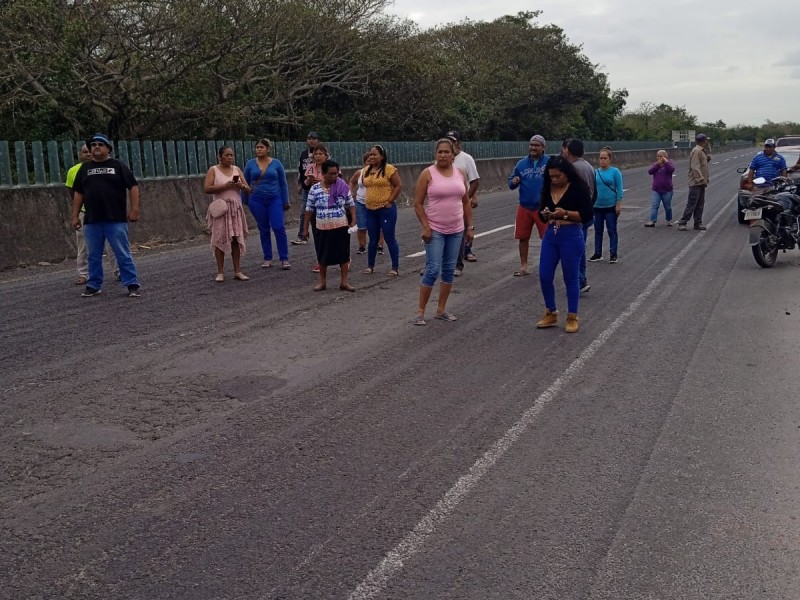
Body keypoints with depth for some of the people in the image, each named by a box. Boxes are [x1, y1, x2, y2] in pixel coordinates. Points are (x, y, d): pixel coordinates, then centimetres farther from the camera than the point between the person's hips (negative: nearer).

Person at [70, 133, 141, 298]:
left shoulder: (118, 165, 2)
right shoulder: (85, 168, 13)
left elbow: (133, 187, -1)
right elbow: (78, 193, 15)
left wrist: (134, 209, -9)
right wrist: (75, 215, 10)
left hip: (116, 219, -4)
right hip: (91, 221, 4)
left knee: (123, 254, -3)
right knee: (93, 256, 9)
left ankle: (132, 285, 0)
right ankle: (94, 285, 18)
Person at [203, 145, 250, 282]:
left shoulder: (237, 169, 11)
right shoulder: (213, 170, 0)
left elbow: (248, 190, 10)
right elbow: (206, 189, -11)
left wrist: (241, 186, -13)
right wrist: (224, 186, -19)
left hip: (236, 209, 3)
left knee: (236, 239, 3)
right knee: (220, 239, -3)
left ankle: (237, 271, 7)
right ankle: (220, 272, 2)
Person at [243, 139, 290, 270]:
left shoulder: (276, 163, 1)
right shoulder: (250, 164, 4)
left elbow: (283, 183, 4)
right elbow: (245, 184, 9)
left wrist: (286, 201, 1)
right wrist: (246, 201, 7)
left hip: (275, 199, -1)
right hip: (257, 201, 2)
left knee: (279, 228, -10)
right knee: (264, 230, 8)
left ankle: (284, 259, -5)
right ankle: (267, 259, 16)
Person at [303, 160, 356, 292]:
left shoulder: (343, 187, -3)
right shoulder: (314, 189, -4)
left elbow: (351, 205, 4)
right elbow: (309, 209, 2)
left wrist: (353, 220, -7)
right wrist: (305, 228, 3)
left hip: (341, 227, 0)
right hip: (322, 228, 0)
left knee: (344, 255, 3)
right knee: (323, 256, 9)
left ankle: (344, 282, 12)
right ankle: (322, 281, 22)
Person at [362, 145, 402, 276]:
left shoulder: (389, 169, -10)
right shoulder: (366, 170, 10)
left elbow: (398, 186, -11)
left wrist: (390, 201, -13)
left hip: (386, 209, -6)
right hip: (370, 210, 6)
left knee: (390, 239, 0)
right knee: (373, 239, 14)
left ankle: (395, 267, 8)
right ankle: (370, 266, 23)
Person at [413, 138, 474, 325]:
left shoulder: (461, 173, 6)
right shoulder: (428, 174, -7)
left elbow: (466, 202, 11)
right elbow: (418, 203, -7)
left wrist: (470, 227, 8)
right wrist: (425, 226, -14)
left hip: (456, 230, 5)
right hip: (435, 230, -4)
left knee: (449, 270, 8)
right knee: (433, 270, -9)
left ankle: (441, 309, 19)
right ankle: (420, 310, 2)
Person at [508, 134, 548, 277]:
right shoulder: (522, 164, 6)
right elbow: (511, 182, 10)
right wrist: (513, 182, -12)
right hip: (524, 207, 4)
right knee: (523, 237, 10)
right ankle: (524, 266, 23)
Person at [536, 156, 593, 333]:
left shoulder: (578, 188, -10)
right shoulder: (548, 188, 6)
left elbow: (587, 214, -12)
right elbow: (541, 213, 13)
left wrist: (566, 213, -22)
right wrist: (544, 214, -9)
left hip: (571, 236, -5)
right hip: (550, 235, 5)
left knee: (571, 278, 5)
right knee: (544, 276, 5)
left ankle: (572, 317, 18)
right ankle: (551, 313, 23)